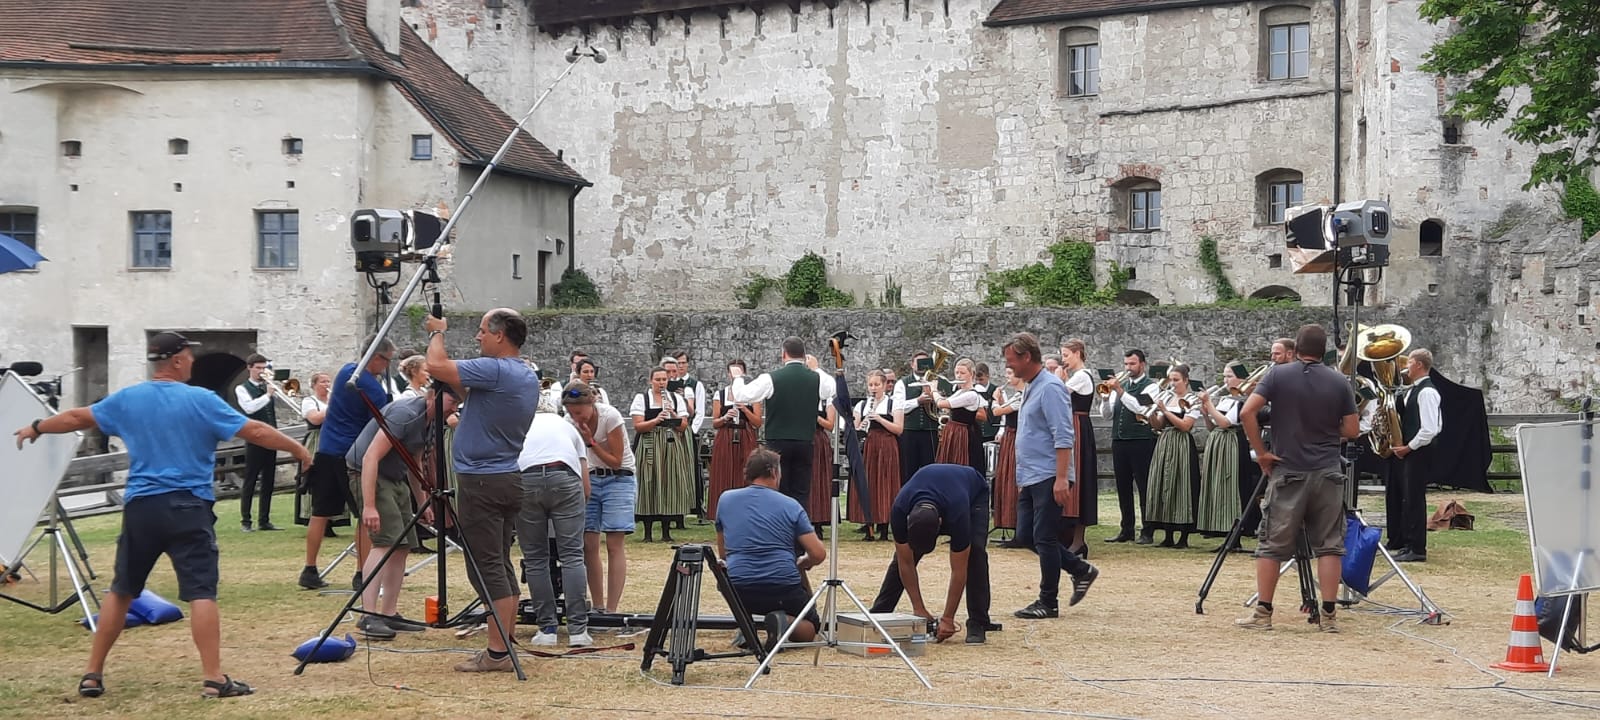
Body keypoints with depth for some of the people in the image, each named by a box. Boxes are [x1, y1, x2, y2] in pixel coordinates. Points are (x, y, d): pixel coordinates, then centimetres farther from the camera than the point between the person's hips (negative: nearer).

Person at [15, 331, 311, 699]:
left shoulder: (125, 400, 6)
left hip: (140, 507, 4)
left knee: (121, 591, 15)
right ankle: (214, 678, -12)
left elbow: (77, 418, 19)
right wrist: (298, 449, 7)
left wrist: (35, 428, 36)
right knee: (201, 592, -7)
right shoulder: (202, 401, -5)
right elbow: (255, 431, -6)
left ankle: (93, 675, 20)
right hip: (188, 508, -4)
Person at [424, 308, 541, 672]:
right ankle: (504, 646, 16)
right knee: (500, 565, 13)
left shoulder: (495, 371, -19)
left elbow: (436, 365, -20)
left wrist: (437, 332, -2)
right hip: (509, 477, 9)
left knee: (487, 567, -7)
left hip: (481, 481, -9)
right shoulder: (529, 377, 12)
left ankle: (498, 652, -7)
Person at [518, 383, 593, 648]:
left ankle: (547, 629, 9)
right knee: (572, 555, 2)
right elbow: (586, 486, 25)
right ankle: (577, 629, -5)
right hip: (565, 478, 0)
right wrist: (577, 511, 41)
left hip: (524, 479, 0)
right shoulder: (568, 428, 33)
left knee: (535, 558, 9)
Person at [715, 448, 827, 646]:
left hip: (739, 594, 3)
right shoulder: (790, 505, 2)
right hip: (784, 590, -3)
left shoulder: (726, 499, 10)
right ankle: (784, 622, -11)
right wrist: (800, 564, 21)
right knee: (811, 625, 23)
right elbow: (818, 555, -1)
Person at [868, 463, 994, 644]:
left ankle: (977, 623, -17)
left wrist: (947, 619, -31)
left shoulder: (957, 514, -46)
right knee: (902, 556, -11)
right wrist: (919, 609, -22)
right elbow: (906, 563, -24)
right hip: (929, 489, 3)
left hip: (974, 492, -3)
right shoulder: (900, 511, -38)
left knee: (976, 551, -26)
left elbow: (958, 571, -35)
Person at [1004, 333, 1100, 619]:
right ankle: (1081, 569, 21)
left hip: (1048, 477, -10)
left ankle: (1047, 603, 5)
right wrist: (1022, 477, 22)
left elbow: (1063, 437, -20)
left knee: (1044, 539, -4)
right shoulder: (1030, 389, 15)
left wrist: (1061, 478, -25)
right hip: (1031, 478, 10)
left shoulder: (1050, 388, -15)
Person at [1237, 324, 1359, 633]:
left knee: (1273, 544, 5)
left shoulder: (1278, 375, -3)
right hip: (1327, 473, 1)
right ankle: (1328, 616, 3)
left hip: (1287, 472, -1)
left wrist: (1260, 452, -4)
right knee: (1328, 545, 5)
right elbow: (1352, 431, 2)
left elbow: (1247, 412, -12)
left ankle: (1262, 613, 6)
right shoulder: (1340, 382, 0)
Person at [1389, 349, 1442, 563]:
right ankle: (1408, 544, 19)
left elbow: (1429, 429, -22)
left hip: (1419, 452, -10)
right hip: (1409, 451, 10)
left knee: (1415, 499, -6)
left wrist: (1409, 447, -15)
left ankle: (1417, 550, -1)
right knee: (1407, 499, 13)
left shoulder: (1426, 392, -16)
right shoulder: (1412, 390, 14)